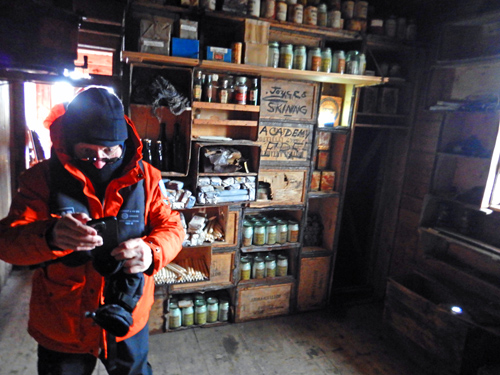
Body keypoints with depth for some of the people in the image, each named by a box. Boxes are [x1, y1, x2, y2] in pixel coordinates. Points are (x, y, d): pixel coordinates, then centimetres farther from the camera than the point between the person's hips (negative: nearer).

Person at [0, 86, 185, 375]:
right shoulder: (43, 178, -11)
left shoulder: (145, 176, -9)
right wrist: (51, 236, -41)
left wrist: (152, 252, -32)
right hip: (60, 327, -1)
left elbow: (172, 226, -8)